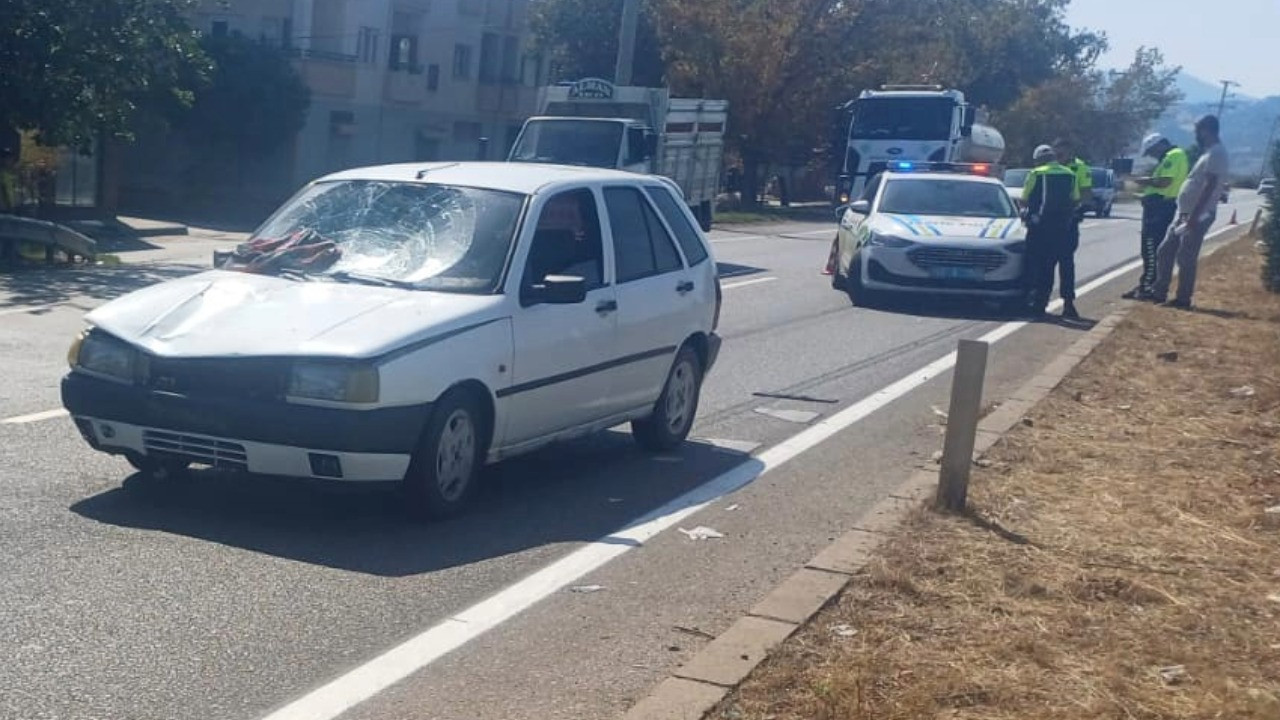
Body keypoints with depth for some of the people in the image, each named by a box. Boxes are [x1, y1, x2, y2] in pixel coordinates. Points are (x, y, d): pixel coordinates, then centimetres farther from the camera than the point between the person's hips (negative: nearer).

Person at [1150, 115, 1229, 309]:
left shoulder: (1216, 153, -15)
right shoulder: (1209, 153, 18)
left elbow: (1210, 186, -22)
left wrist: (1195, 215, -25)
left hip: (1198, 216, -10)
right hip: (1186, 213, 10)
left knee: (1186, 258, -5)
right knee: (1165, 251, 12)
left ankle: (1183, 299, 2)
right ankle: (1158, 292, 18)